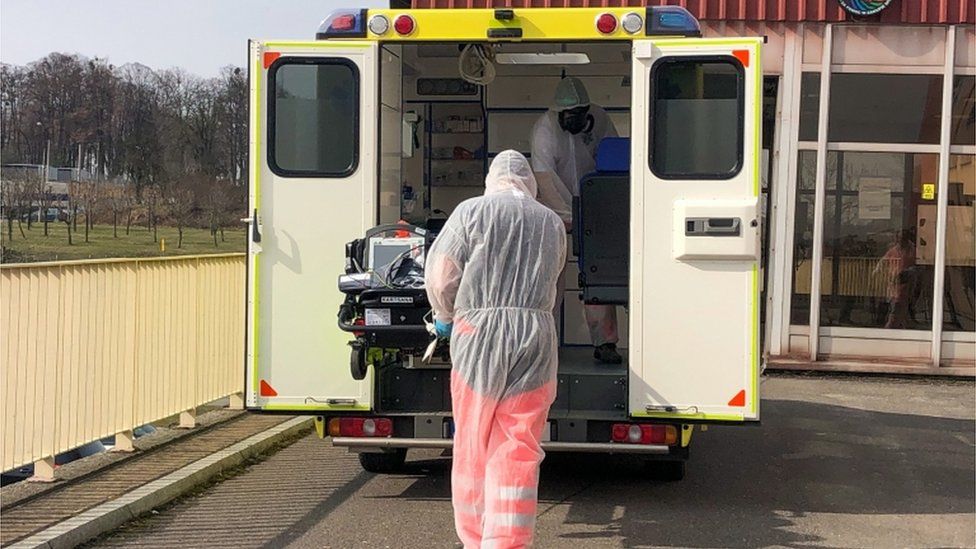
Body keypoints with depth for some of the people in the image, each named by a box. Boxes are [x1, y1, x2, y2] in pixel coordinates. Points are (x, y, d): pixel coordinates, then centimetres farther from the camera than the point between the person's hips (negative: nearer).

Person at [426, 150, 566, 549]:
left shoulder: (472, 212, 0)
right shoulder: (552, 223, 13)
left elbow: (439, 279, -2)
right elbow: (547, 278, 14)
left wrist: (445, 316, 16)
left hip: (479, 335, -2)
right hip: (536, 335, 2)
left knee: (473, 448, 9)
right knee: (518, 452, 3)